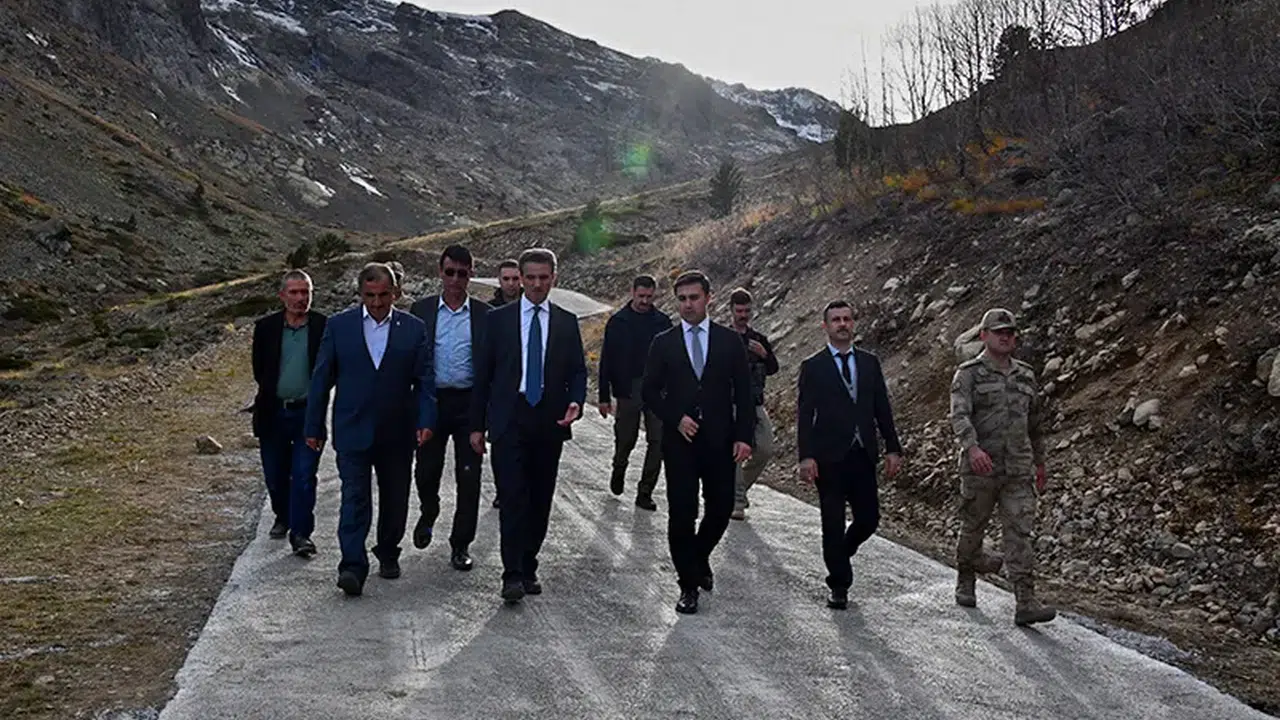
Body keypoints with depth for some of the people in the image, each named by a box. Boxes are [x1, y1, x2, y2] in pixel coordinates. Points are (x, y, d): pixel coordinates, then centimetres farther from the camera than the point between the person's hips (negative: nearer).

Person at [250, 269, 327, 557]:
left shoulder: (324, 327, -5)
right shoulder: (266, 327, 1)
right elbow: (259, 369, 11)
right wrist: (274, 391, 12)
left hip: (308, 412, -3)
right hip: (273, 412, 3)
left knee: (304, 475, -6)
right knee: (275, 474, 15)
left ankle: (300, 533, 0)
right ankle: (283, 517, 39)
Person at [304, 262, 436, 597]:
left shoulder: (413, 328, 2)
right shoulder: (338, 325, 1)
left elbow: (425, 380, 2)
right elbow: (321, 379, 3)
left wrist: (426, 421, -11)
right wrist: (314, 428, 2)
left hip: (397, 432, 1)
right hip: (353, 430, -1)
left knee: (395, 499, 12)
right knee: (354, 498, -8)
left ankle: (388, 554, 31)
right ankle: (353, 567, -10)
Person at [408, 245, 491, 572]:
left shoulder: (484, 314, 4)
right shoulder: (421, 310, 5)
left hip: (469, 402, 0)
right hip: (431, 400, 1)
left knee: (469, 477, 1)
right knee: (426, 471, 6)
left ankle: (460, 545, 14)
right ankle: (429, 512, 39)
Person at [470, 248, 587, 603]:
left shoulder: (566, 322, 10)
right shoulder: (499, 318, 5)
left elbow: (578, 370, 11)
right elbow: (483, 373, 6)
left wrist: (575, 402, -11)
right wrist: (477, 424, 2)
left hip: (549, 420, 2)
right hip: (509, 418, -2)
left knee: (540, 500, 7)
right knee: (513, 496, -10)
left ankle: (528, 568, 19)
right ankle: (513, 574, -7)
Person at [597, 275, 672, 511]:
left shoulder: (662, 321, 6)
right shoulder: (618, 322, 1)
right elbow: (606, 361, 1)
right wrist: (604, 397, -3)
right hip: (628, 390, -1)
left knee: (657, 442, -4)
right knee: (625, 439, 6)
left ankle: (645, 493, 5)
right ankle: (619, 470, 38)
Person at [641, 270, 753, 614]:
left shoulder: (730, 341, 5)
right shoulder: (663, 343, 5)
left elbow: (743, 393, 4)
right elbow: (649, 391, 5)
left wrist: (743, 436, -5)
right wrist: (676, 418, -9)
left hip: (720, 440, 1)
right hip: (679, 440, -1)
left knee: (721, 508, 5)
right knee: (681, 514, -1)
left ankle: (699, 558, 35)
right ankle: (689, 584, 12)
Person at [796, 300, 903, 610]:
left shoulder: (870, 362, 10)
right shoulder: (813, 367, -1)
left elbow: (882, 408, 10)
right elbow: (804, 415, -5)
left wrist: (893, 448, 3)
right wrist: (806, 456, -14)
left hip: (863, 456, 4)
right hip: (829, 457, -3)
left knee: (869, 519, 5)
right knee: (833, 524, 2)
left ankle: (840, 554, 35)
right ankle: (839, 585, 17)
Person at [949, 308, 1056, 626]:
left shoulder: (1026, 375, 12)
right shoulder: (968, 374, -5)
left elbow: (1036, 421, 22)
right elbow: (959, 415, -20)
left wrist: (1039, 461, 25)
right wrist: (972, 448, -37)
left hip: (1019, 471, 3)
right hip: (979, 468, -3)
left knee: (1020, 533, -5)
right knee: (973, 528, 11)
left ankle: (1025, 602, -7)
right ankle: (965, 584, 33)